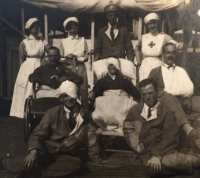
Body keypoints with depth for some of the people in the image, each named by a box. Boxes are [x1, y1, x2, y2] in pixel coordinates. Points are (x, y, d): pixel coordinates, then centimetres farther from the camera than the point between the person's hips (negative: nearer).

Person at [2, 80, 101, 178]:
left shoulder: (83, 117, 3)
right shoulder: (52, 113, -2)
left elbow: (91, 140, 10)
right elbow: (38, 133, -9)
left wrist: (97, 161, 8)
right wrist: (33, 151, -28)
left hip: (67, 155, 3)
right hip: (48, 150, -3)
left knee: (75, 164, -35)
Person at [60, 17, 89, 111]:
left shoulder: (82, 40, 9)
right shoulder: (63, 41, 9)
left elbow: (86, 57, 3)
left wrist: (77, 59, -11)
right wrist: (67, 57, -15)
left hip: (80, 70, 0)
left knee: (82, 91, -2)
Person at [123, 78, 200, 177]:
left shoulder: (167, 112, 3)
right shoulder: (135, 110, 15)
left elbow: (170, 136, -7)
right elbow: (128, 129, 15)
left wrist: (157, 155, -21)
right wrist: (136, 144, -4)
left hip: (165, 149, -2)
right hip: (147, 152, 2)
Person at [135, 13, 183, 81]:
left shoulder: (164, 37, -2)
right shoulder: (143, 38, 8)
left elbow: (176, 45, -17)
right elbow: (137, 48, 26)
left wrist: (185, 44, -37)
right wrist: (139, 60, 15)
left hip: (159, 67, -3)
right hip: (145, 67, 3)